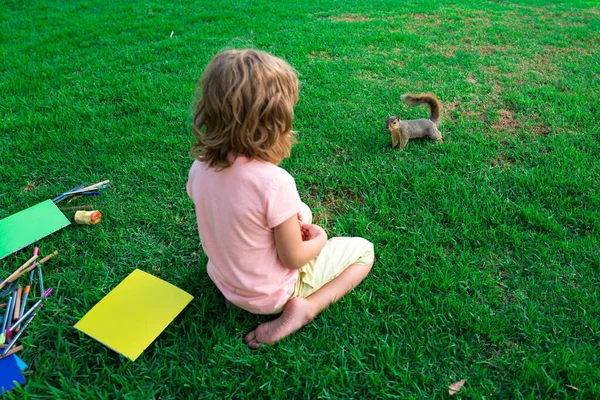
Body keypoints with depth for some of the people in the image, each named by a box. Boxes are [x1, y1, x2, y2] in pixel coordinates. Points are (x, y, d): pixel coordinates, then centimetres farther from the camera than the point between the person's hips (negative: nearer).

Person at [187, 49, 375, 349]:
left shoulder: (199, 168, -15)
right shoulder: (275, 182, -34)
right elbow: (294, 259, -22)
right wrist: (319, 239, -2)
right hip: (269, 295, -6)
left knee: (302, 211, 26)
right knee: (364, 249, 12)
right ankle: (304, 307, -5)